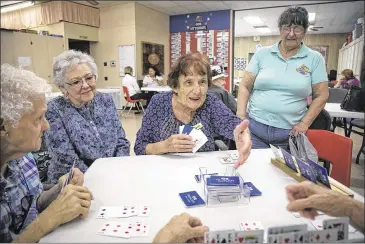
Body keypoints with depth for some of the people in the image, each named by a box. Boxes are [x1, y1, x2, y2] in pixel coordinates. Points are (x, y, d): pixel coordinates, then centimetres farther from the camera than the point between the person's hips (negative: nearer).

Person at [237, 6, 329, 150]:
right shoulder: (262, 53, 5)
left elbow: (321, 95, 5)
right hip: (254, 126, 0)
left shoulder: (315, 58, 4)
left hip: (289, 132, 0)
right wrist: (241, 115, -7)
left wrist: (304, 123, -4)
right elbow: (245, 86, 4)